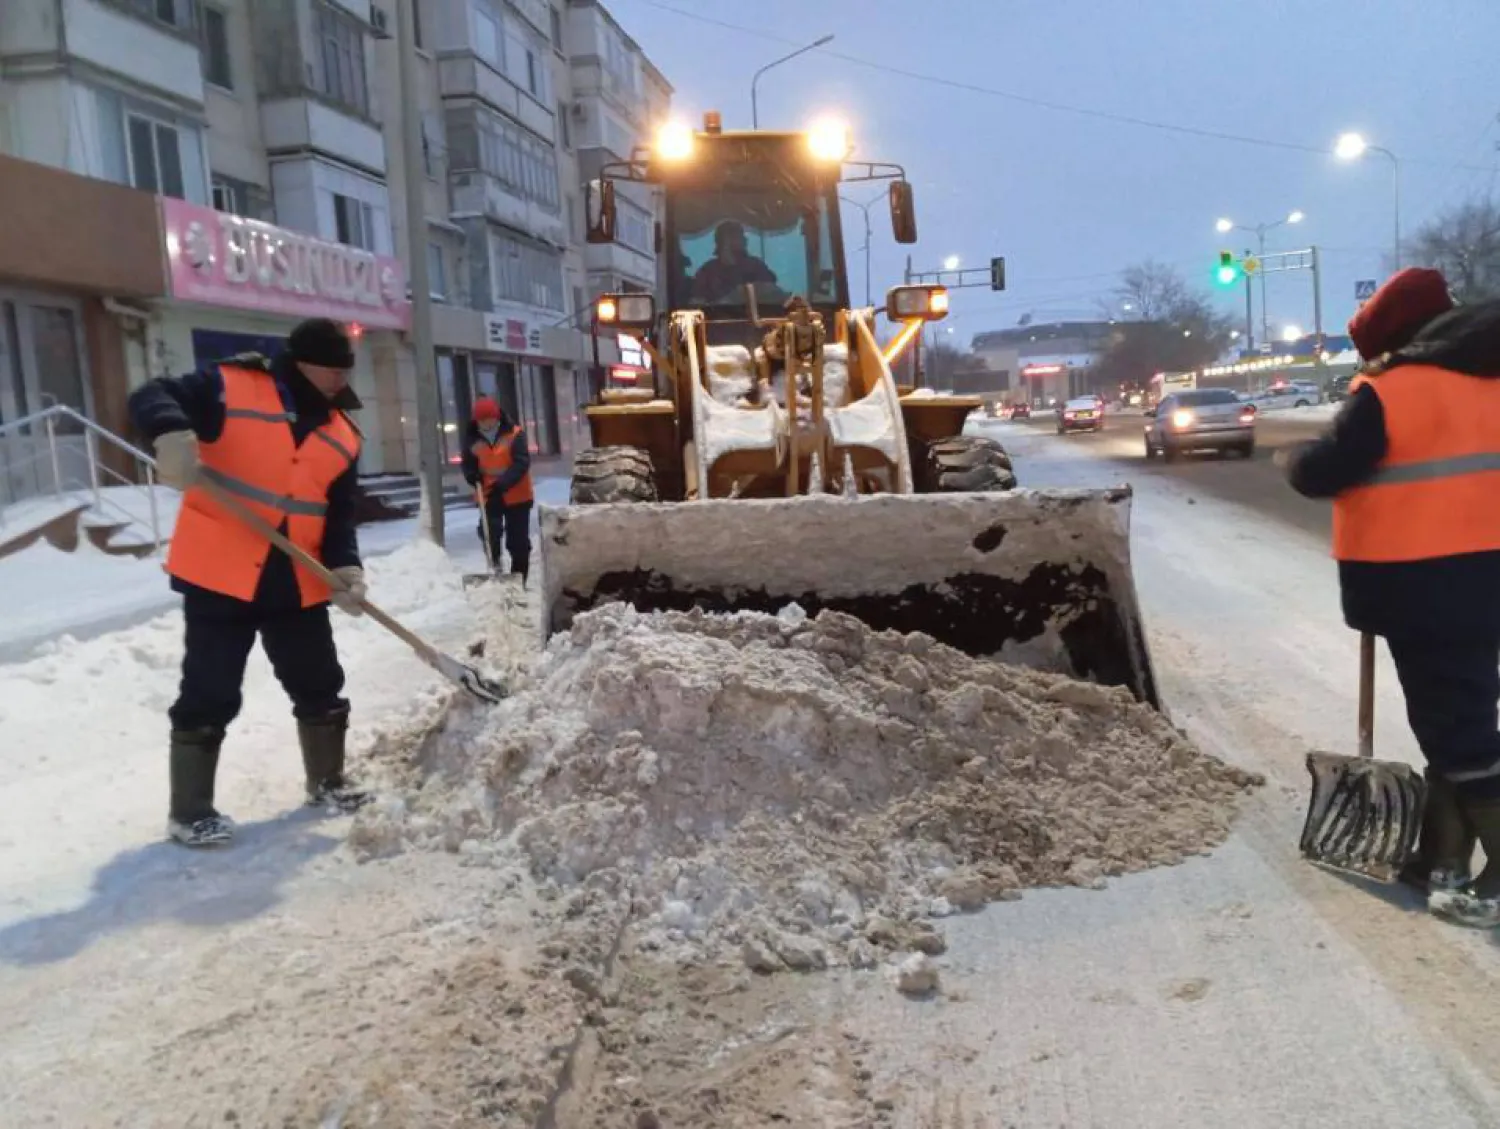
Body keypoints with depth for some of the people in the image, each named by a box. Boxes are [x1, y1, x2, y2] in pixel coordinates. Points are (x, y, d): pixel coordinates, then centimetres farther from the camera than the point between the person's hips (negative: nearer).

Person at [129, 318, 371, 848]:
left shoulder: (342, 434, 9)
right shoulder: (229, 387, -6)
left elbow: (338, 515, 8)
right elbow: (152, 398, -13)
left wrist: (345, 569, -8)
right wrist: (173, 434, -34)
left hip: (297, 584, 6)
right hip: (219, 576, -5)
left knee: (320, 686, 14)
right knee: (210, 695, 0)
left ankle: (327, 782, 34)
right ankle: (190, 811, 14)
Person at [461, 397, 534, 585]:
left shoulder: (514, 434, -11)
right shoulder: (472, 439, 2)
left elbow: (521, 463, -19)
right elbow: (468, 464, 13)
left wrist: (502, 483, -30)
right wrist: (474, 476, -11)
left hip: (517, 497, -2)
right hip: (489, 496, 3)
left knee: (518, 541, 3)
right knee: (488, 531, -14)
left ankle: (519, 580, 15)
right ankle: (494, 562, 14)